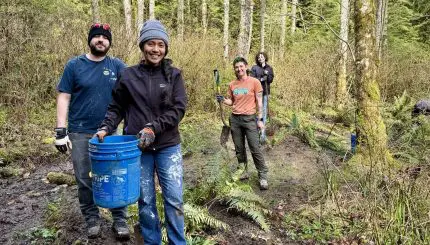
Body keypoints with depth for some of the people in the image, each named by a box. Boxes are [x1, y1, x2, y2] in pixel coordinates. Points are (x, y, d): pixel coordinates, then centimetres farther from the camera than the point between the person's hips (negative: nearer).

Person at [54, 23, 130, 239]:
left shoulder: (117, 66, 3)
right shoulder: (74, 65, 1)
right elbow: (63, 98, 0)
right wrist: (60, 131, -6)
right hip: (80, 132, 0)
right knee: (84, 179, 9)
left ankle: (119, 219, 19)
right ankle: (91, 218, 26)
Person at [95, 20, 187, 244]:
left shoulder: (173, 75, 1)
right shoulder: (128, 76, 2)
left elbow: (178, 108, -7)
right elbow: (116, 107, 8)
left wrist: (153, 128, -18)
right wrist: (106, 128, -9)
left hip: (168, 147, 0)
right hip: (138, 149, 1)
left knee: (174, 199, 4)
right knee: (145, 201, 10)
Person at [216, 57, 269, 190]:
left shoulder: (254, 82, -4)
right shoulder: (232, 84, 7)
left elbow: (259, 102, -3)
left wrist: (260, 119, -7)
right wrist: (223, 100, -4)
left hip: (249, 119, -4)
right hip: (234, 119, 4)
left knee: (255, 148, -5)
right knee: (239, 148, 9)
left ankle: (263, 176, 3)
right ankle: (244, 172, 22)